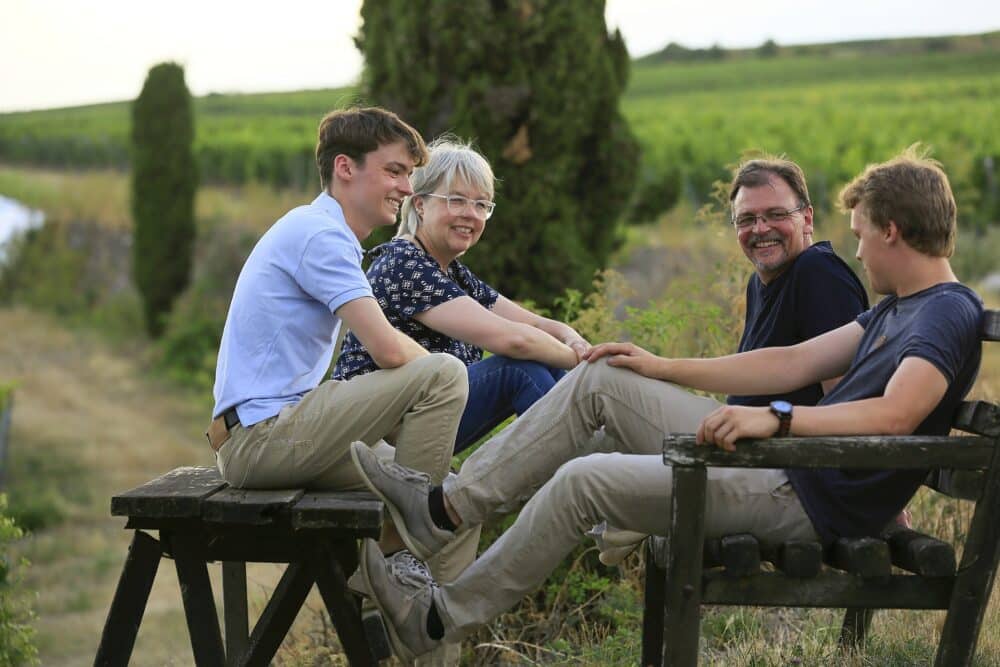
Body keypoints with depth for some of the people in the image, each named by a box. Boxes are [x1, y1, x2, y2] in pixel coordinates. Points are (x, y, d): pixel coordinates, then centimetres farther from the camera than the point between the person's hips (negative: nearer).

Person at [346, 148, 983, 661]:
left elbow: (896, 413, -32)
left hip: (809, 501, -10)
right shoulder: (897, 307, 18)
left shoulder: (948, 313, -14)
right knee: (600, 379, 7)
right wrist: (663, 369, 19)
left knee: (583, 479, -16)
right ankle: (446, 508, 5)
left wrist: (775, 420, -42)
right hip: (783, 461, 10)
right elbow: (794, 363, 21)